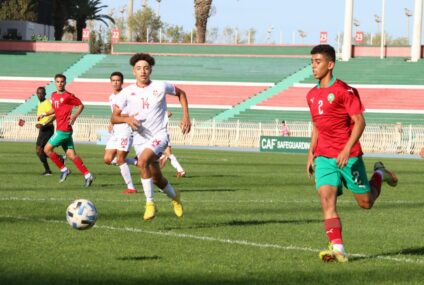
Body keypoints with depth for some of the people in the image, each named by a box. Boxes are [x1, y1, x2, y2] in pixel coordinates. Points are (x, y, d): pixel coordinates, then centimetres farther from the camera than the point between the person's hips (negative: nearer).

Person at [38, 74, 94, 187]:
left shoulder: (68, 96, -10)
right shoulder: (54, 95, 13)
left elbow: (81, 105, -3)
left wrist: (75, 116, -16)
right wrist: (44, 114, 12)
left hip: (64, 129, -8)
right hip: (60, 129, 8)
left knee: (47, 149, -6)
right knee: (71, 155, 6)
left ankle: (63, 169, 4)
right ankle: (87, 175, 7)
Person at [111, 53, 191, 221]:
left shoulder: (160, 87, -5)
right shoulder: (127, 92, -3)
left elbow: (180, 93, 13)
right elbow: (114, 118, -3)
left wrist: (186, 117, 5)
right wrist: (127, 119, -25)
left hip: (159, 135, -3)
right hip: (140, 138, 3)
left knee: (142, 162, -31)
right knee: (157, 179, 10)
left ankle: (150, 203, -20)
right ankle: (175, 197, 42)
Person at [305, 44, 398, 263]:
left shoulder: (344, 91, -11)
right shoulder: (312, 95, 10)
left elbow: (359, 122, -14)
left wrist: (347, 149, -25)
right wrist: (311, 154, 15)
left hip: (349, 156, -5)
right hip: (324, 157, 5)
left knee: (366, 202, 8)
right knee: (326, 197, -16)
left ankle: (379, 174, 39)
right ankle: (337, 249, -20)